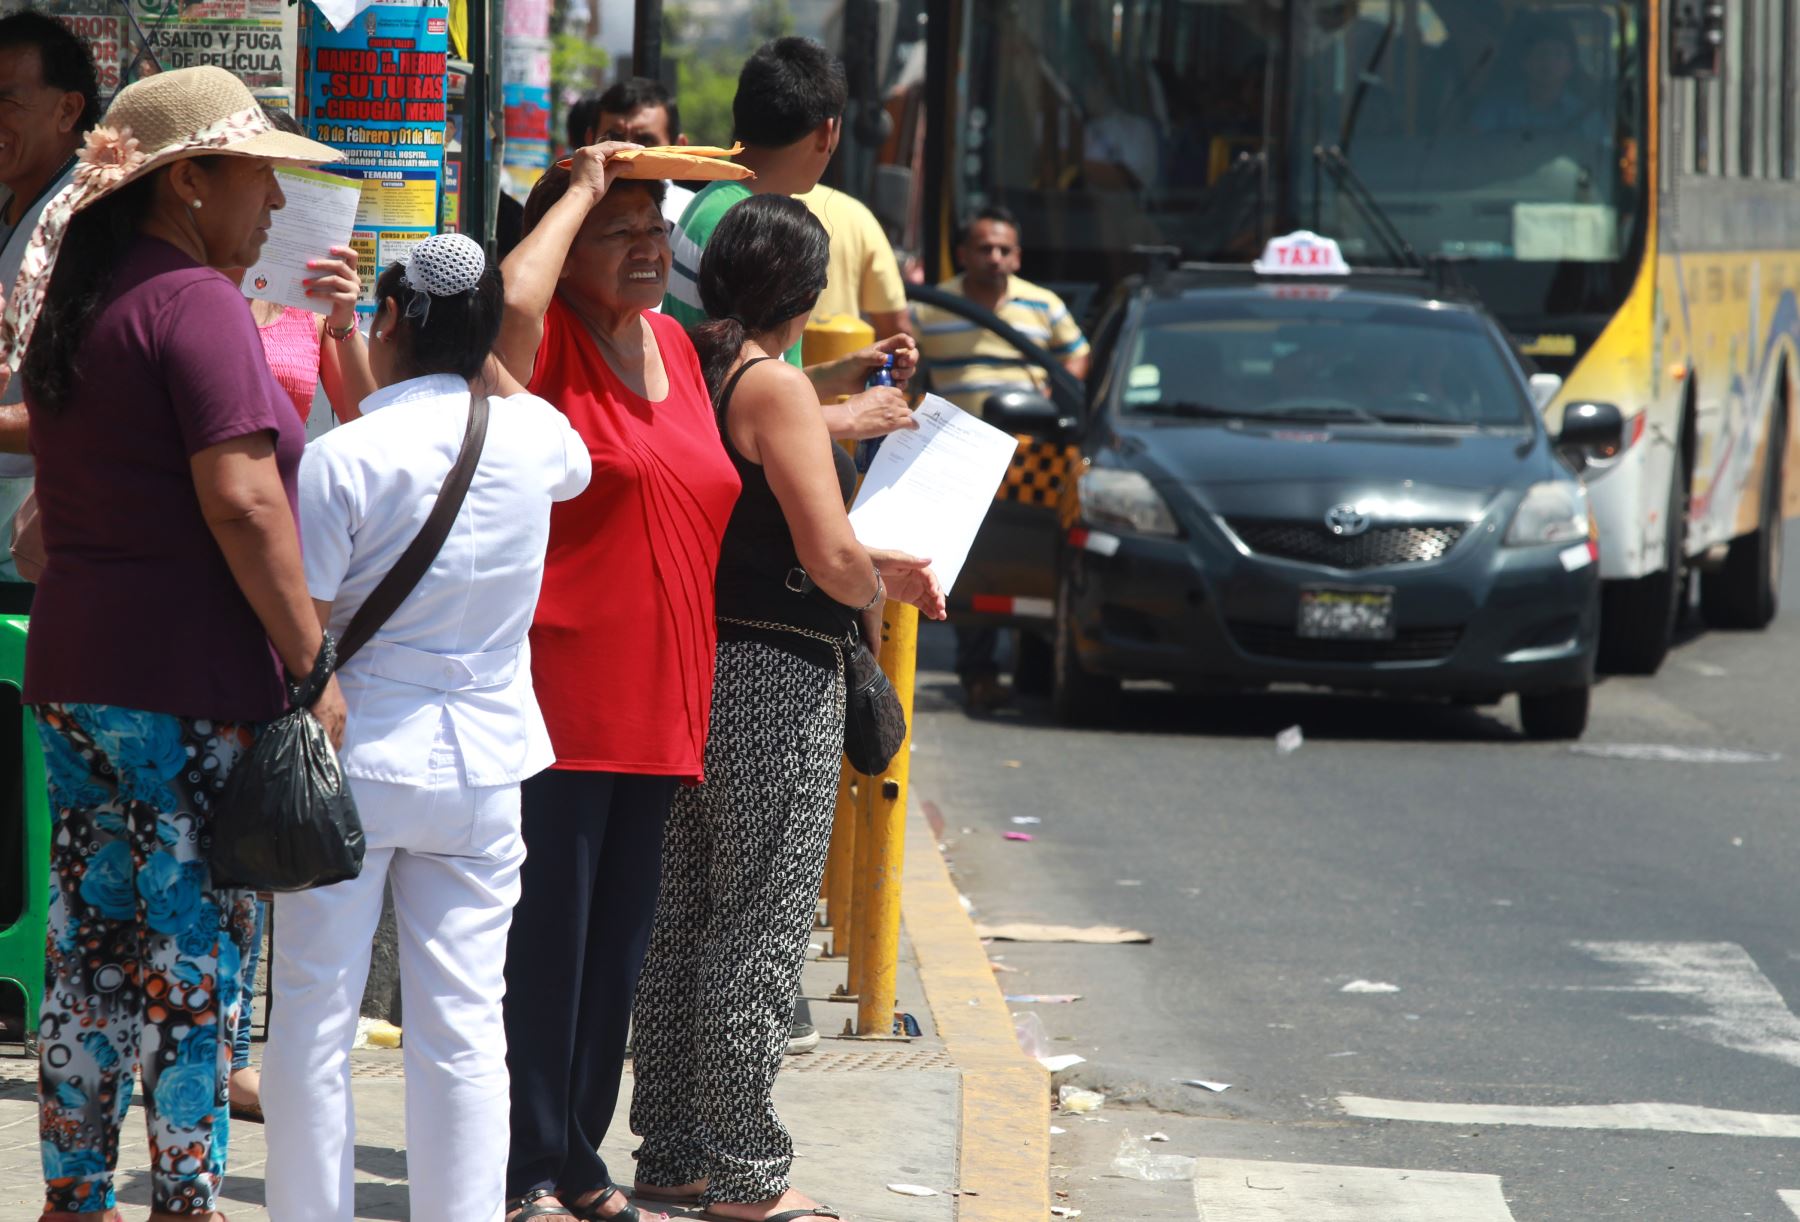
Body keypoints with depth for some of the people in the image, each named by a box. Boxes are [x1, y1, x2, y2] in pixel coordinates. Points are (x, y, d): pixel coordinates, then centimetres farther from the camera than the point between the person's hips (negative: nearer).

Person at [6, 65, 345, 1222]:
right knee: (196, 963, -3)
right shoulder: (197, 303, -13)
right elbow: (241, 496, -20)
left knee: (94, 953, 12)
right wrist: (312, 662, -16)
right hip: (191, 689, -8)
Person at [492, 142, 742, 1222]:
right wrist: (581, 192, -17)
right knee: (546, 936, -3)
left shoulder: (674, 345, 15)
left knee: (620, 941, 13)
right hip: (556, 696, -8)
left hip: (660, 707, 8)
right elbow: (513, 297, -32)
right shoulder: (546, 345, -8)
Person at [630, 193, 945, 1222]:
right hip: (777, 675, -8)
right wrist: (877, 595, 3)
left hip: (689, 670, 8)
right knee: (762, 931, -2)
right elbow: (830, 559, -19)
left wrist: (881, 567, 21)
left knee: (682, 922, 14)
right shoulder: (777, 387, -16)